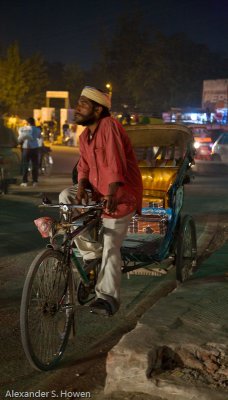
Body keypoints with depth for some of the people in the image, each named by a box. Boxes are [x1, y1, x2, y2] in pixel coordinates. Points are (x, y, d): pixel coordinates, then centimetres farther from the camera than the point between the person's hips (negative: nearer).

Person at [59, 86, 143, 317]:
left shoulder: (110, 127, -19)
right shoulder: (84, 136, 8)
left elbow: (116, 165, -28)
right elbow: (84, 166, 3)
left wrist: (111, 195, -40)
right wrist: (81, 188, -17)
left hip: (121, 195, -8)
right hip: (98, 192, 8)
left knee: (110, 248, -10)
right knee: (66, 196, -8)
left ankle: (108, 297, 1)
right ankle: (91, 252, 2)